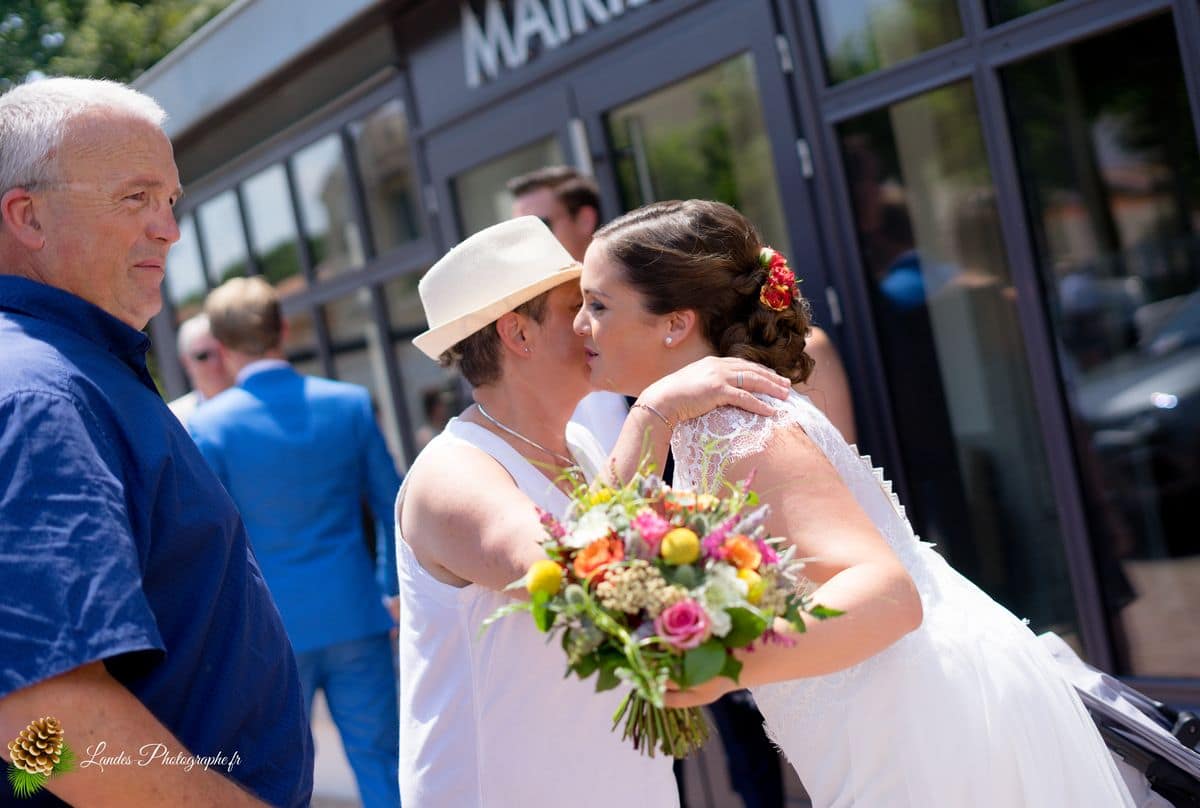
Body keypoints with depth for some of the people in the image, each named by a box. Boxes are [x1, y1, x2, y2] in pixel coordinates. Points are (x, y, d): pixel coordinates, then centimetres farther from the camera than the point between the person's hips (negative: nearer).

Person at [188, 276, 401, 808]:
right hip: (357, 618, 2)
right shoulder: (351, 403, 0)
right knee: (380, 762, 9)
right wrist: (393, 589, 19)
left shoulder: (209, 426, -8)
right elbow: (390, 505, 6)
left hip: (272, 630, -2)